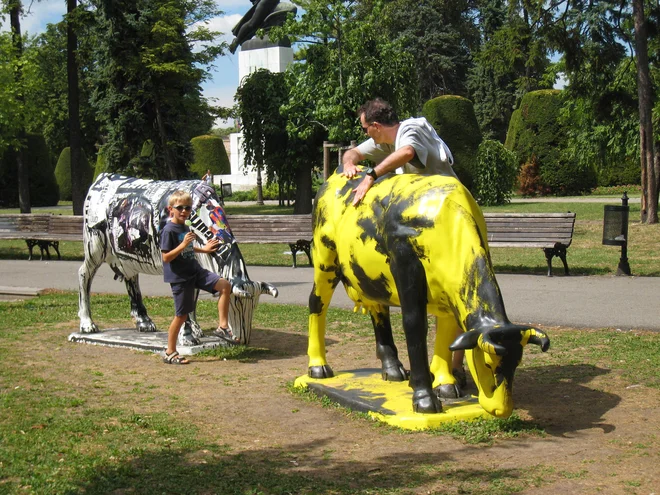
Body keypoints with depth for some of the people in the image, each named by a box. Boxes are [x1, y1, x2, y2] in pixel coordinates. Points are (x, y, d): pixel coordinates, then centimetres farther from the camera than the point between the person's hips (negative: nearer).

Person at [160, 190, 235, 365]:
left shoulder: (185, 227, 11)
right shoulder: (169, 230, -15)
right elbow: (166, 257, -20)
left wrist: (204, 249, 24)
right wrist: (183, 244, -26)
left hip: (195, 271, 8)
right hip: (180, 277, -8)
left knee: (225, 285, -6)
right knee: (182, 314, -1)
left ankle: (222, 327, 0)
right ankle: (170, 353, 12)